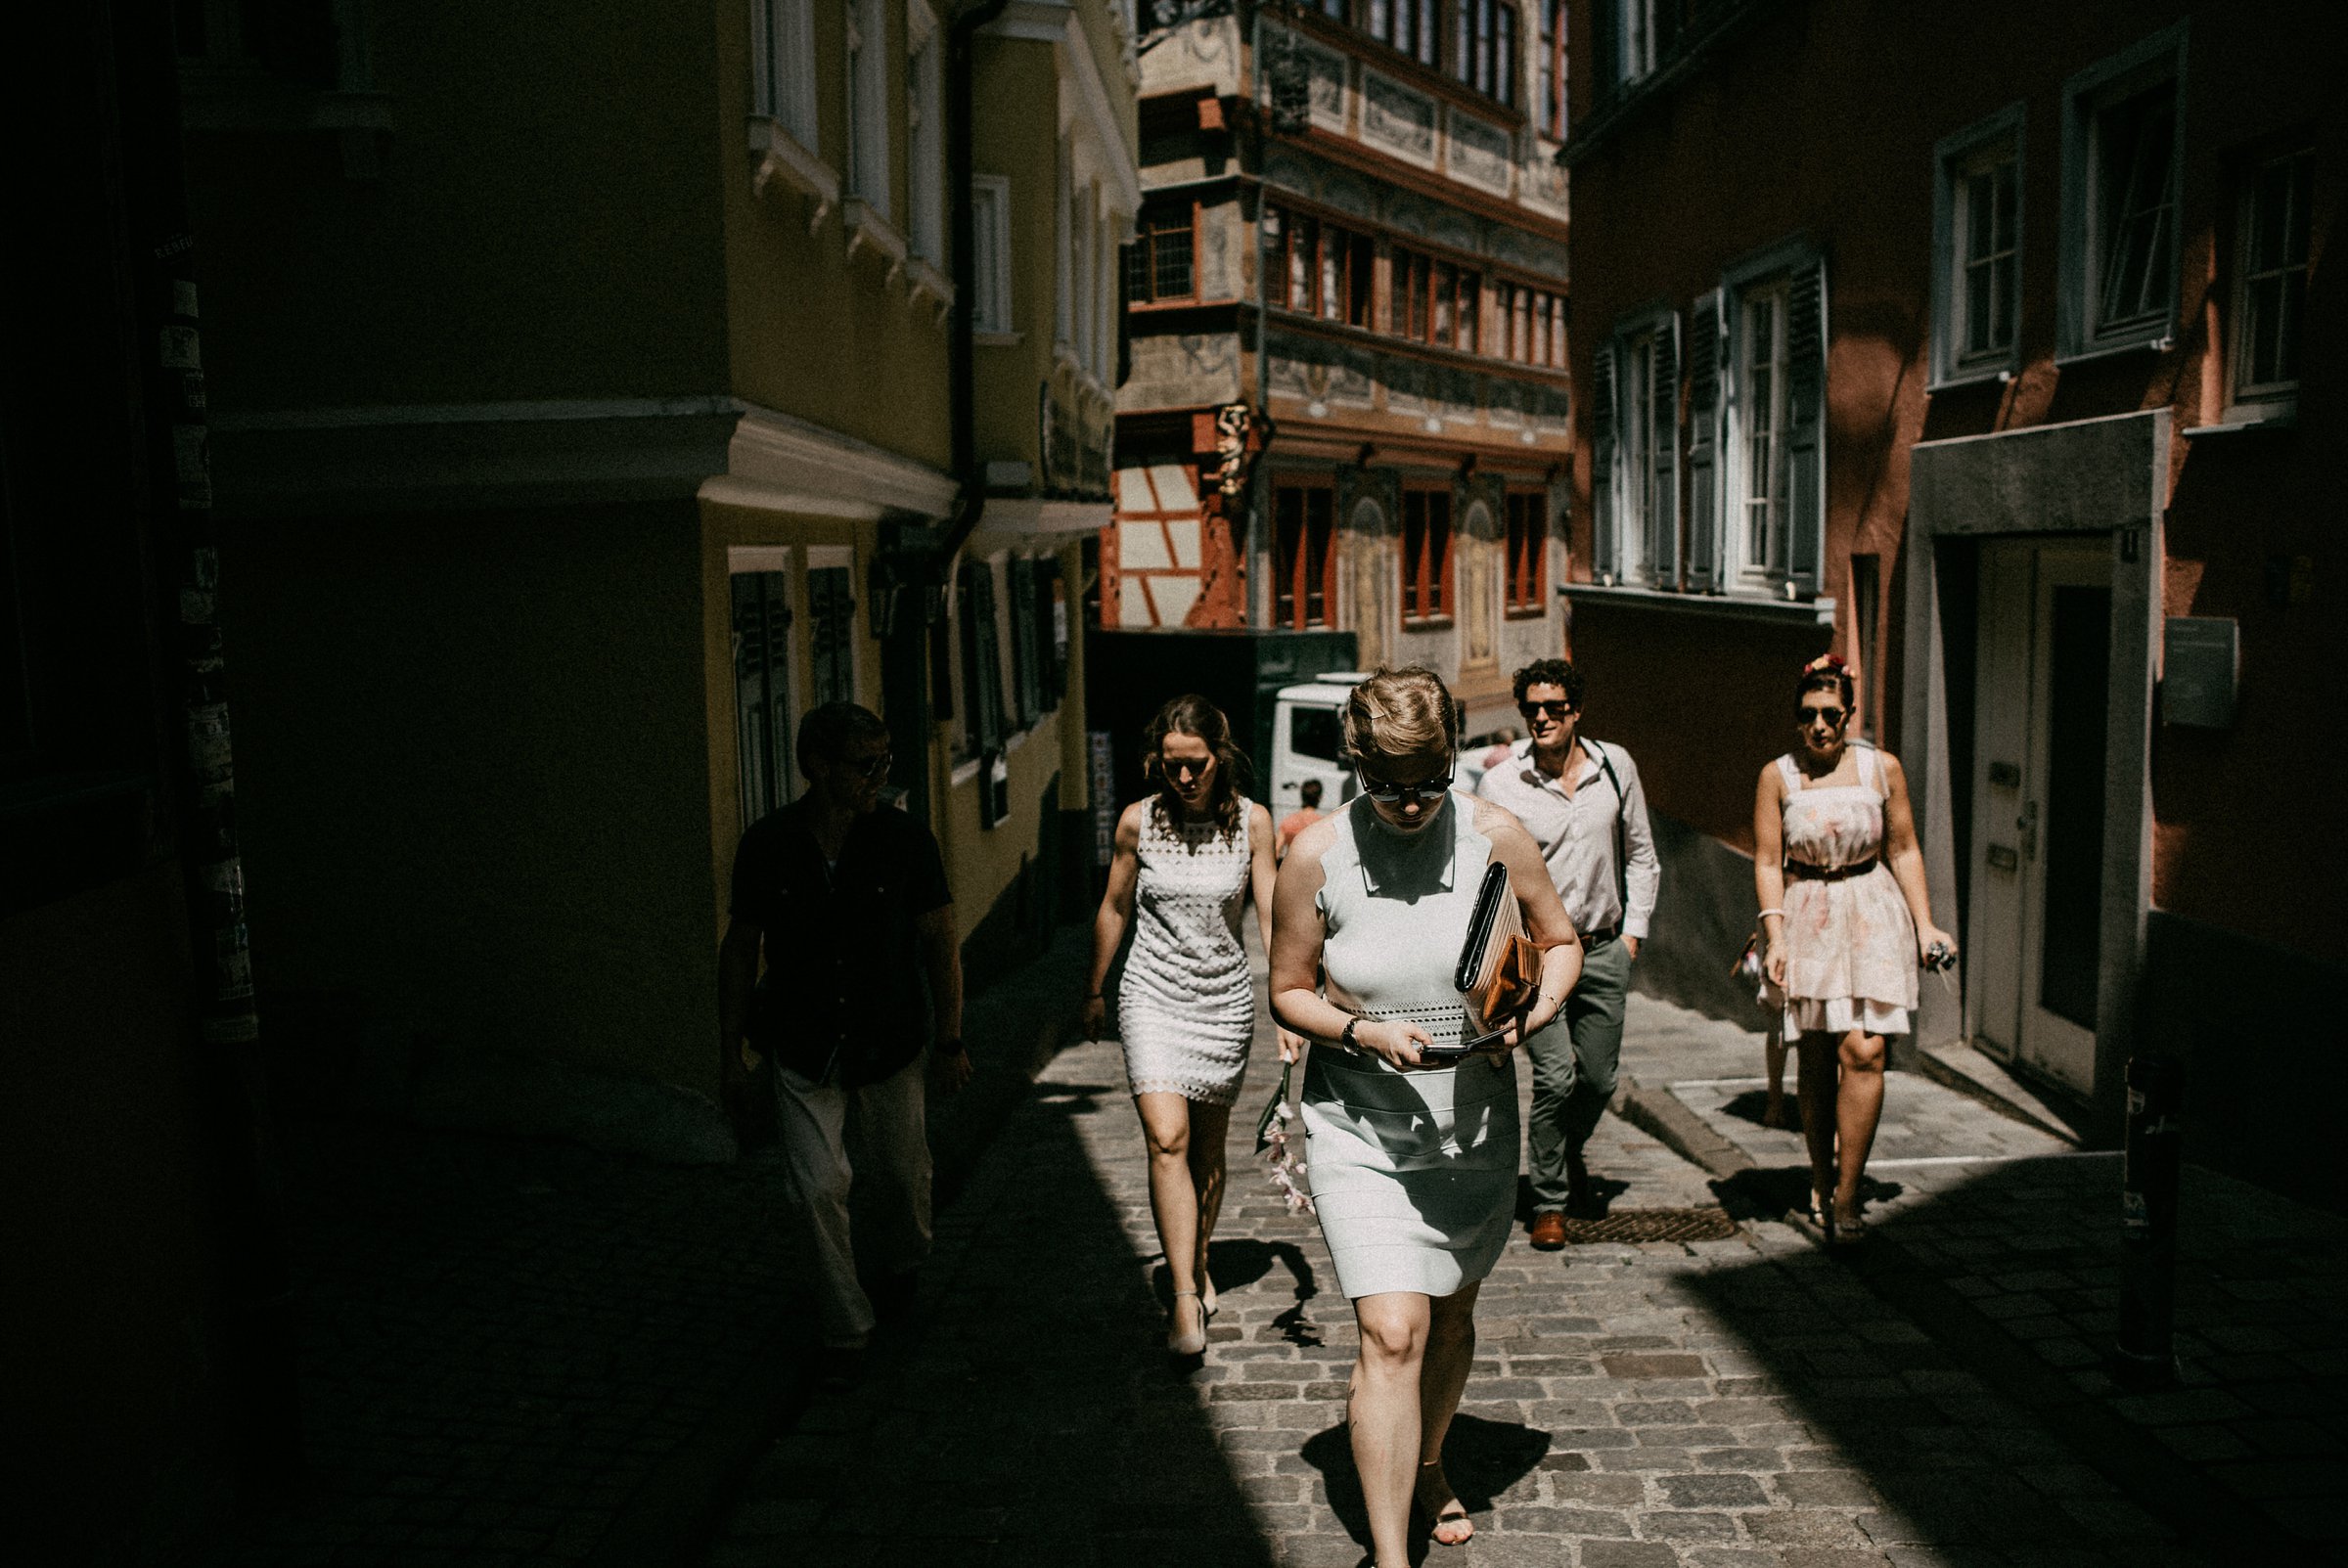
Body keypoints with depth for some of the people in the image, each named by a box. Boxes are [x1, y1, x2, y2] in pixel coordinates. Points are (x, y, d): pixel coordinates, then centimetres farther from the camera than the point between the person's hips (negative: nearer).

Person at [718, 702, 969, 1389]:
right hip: (804, 1050, 0)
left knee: (898, 1176, 14)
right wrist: (732, 1048, 4)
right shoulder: (766, 846, -9)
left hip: (890, 1046, 0)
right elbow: (740, 948, 2)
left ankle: (899, 1263, 47)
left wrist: (949, 1041, -2)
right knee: (817, 1189, -5)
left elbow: (941, 941, -3)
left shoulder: (905, 841, -11)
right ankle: (845, 1327, 13)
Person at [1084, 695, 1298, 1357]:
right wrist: (1094, 992, 15)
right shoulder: (1139, 822, -6)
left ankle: (1199, 1264, 32)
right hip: (1153, 996, -1)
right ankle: (1184, 1298, -11)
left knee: (1208, 1146, 10)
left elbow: (1271, 916, -3)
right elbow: (1114, 909, 7)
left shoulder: (1251, 821, -5)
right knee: (1166, 1139, -14)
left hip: (1225, 999, 1)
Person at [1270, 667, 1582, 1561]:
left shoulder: (1496, 838, -8)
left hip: (1474, 1128, 3)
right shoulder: (1316, 856, -12)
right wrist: (1366, 1033, -21)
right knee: (1391, 1336, -11)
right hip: (1360, 1132, -3)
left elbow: (1561, 942, 5)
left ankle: (1429, 1466, 46)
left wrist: (1535, 1013, -15)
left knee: (1451, 1317, 20)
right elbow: (1288, 991, -3)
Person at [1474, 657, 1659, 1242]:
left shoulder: (1615, 767, 2)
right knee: (1555, 1077, -12)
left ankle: (1568, 1150, 41)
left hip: (1604, 951, 3)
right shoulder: (1499, 784, -7)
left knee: (1599, 1078, 9)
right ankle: (1549, 1202, 5)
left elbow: (1641, 855, 13)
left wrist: (1634, 929, 7)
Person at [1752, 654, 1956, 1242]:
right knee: (1815, 1059, 5)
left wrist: (1924, 923, 4)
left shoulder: (1882, 768, 2)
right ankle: (1821, 1181, 22)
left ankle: (1845, 1197, -6)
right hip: (1805, 919, 0)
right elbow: (1767, 861, -1)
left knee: (1863, 1052, -12)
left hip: (1871, 917, 0)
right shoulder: (1777, 776, -1)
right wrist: (1776, 935, -10)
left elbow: (1903, 850, 9)